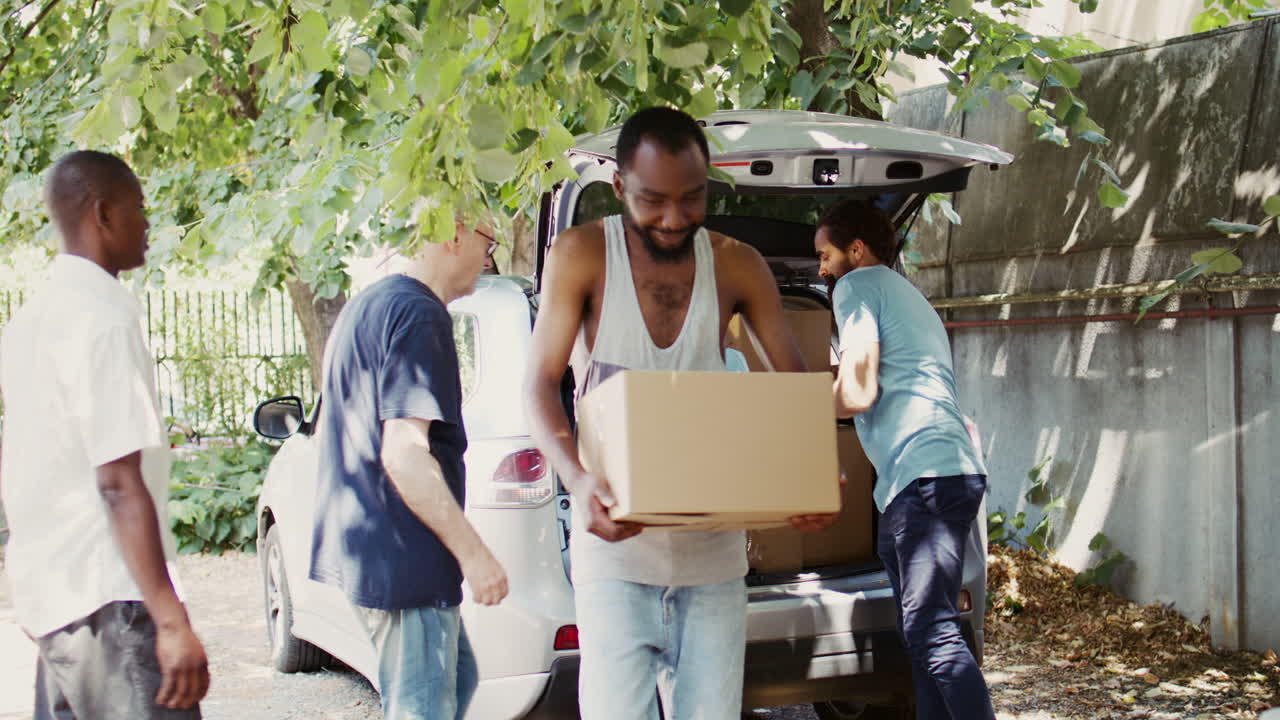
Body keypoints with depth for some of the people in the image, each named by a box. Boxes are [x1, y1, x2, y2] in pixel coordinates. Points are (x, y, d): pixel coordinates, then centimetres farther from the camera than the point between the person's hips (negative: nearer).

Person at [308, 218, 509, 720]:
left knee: (457, 679, 22)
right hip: (402, 560, -10)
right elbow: (405, 453, -25)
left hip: (356, 546, 10)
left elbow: (325, 433, 24)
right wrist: (473, 552, -22)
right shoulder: (420, 314, -17)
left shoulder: (364, 306, 16)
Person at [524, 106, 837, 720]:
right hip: (616, 539, -2)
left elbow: (797, 384, 6)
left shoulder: (737, 266, 4)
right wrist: (577, 478, -25)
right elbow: (540, 383, -5)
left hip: (711, 546, 3)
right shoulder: (581, 256, -3)